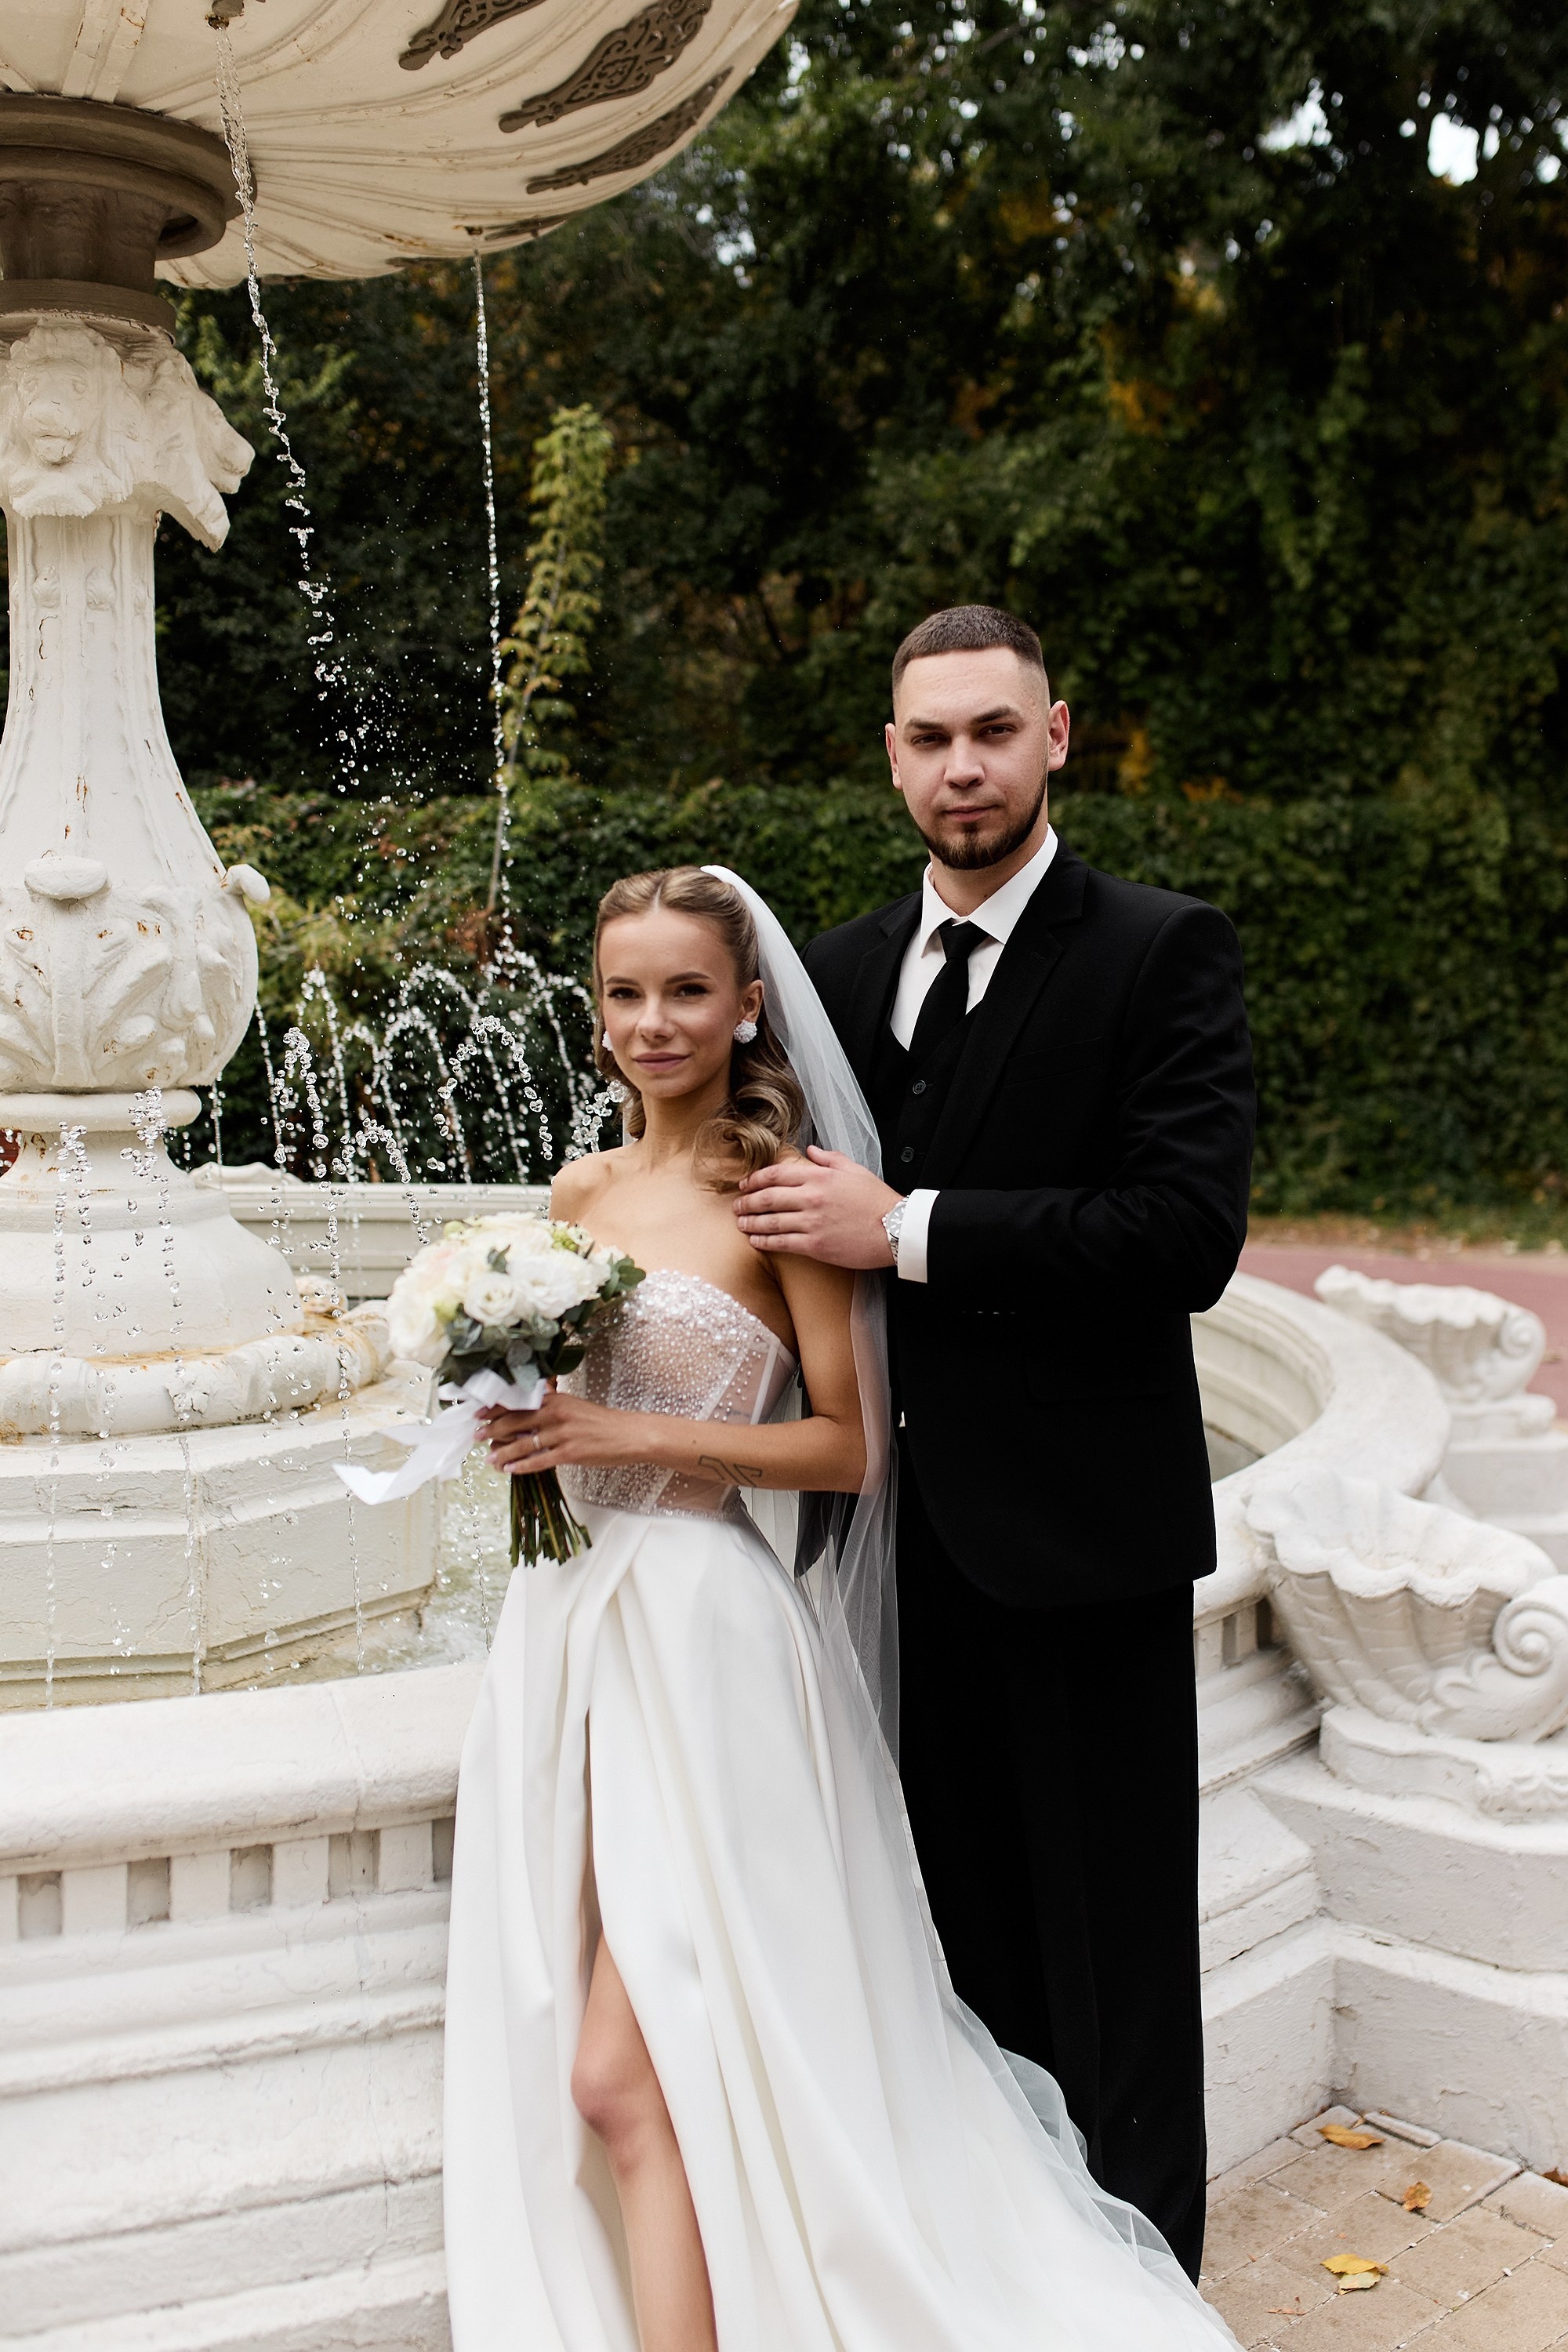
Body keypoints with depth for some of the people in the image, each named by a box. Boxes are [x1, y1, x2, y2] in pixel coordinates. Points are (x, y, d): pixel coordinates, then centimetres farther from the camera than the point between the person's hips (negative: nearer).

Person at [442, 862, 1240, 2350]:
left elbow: (849, 1444, -9)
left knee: (625, 2079, -6)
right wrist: (515, 1418, 0)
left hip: (699, 1625, -6)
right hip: (568, 1617, 7)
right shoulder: (581, 1193, 11)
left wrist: (638, 1436, -16)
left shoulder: (779, 1195, -7)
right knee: (558, 2066, 10)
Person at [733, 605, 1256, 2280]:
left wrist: (910, 1230, -20)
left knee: (1113, 1952, 10)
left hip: (1084, 1525, -5)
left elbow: (1190, 1233, -20)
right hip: (911, 1525, 5)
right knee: (968, 1937, 20)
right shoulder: (844, 968, 8)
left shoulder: (1163, 953, -9)